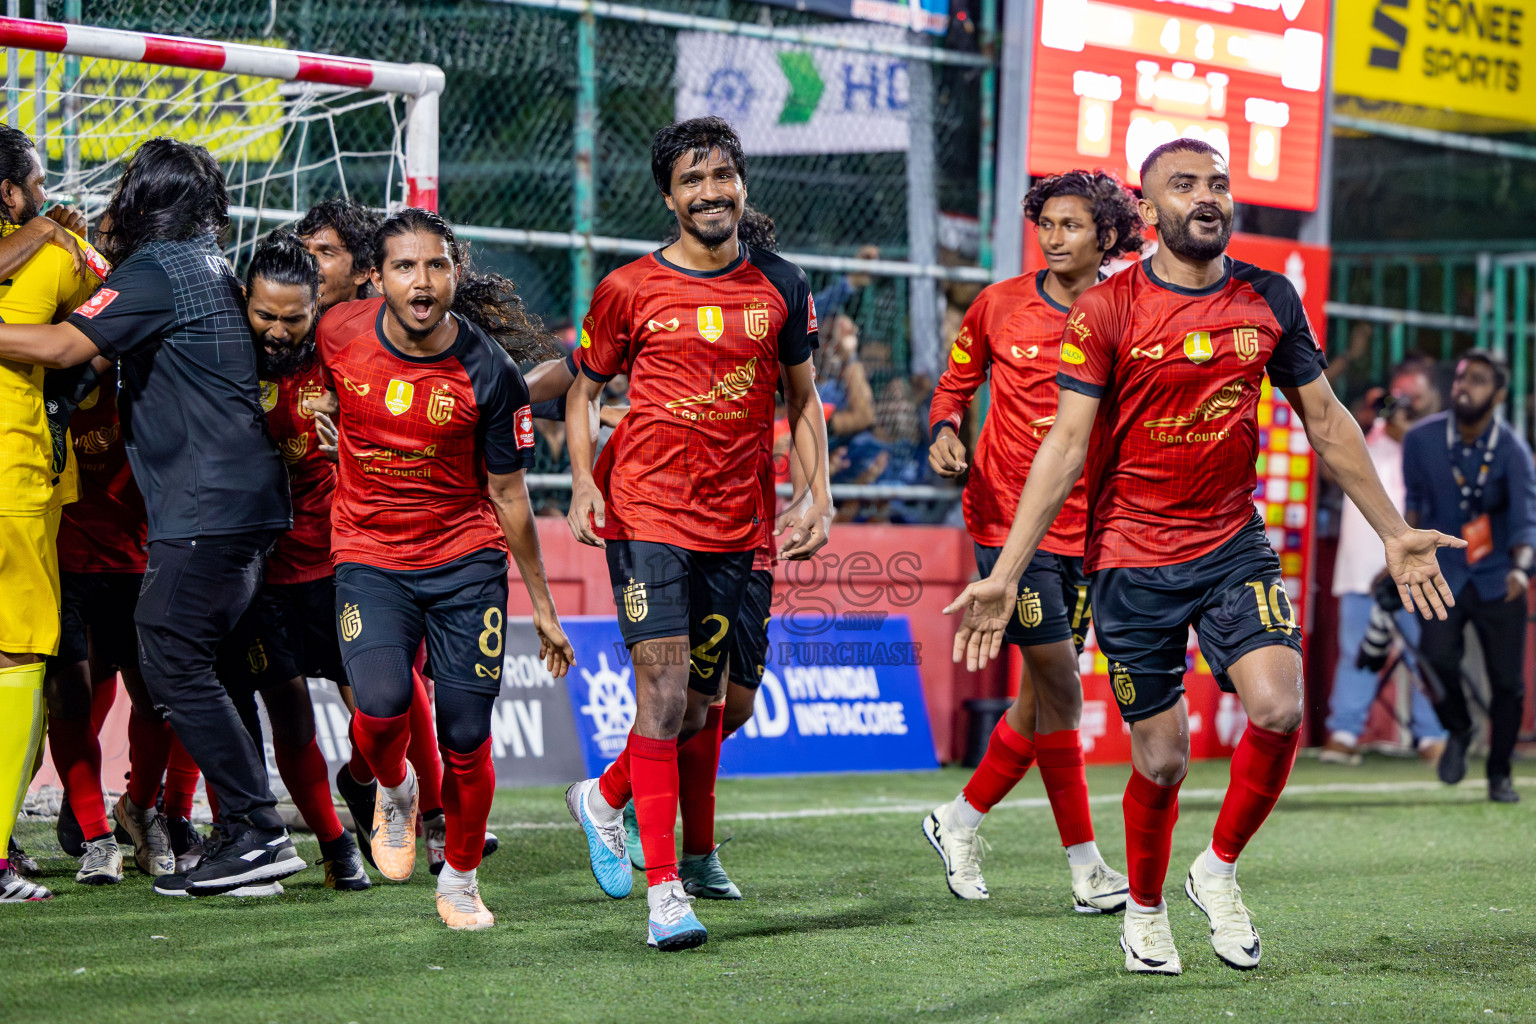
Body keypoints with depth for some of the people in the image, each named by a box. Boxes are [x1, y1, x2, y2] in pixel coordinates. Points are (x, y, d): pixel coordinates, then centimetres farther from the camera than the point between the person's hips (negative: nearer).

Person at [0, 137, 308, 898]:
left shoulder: (157, 272, -10)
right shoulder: (209, 267, 19)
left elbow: (62, 346, -19)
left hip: (203, 507, -10)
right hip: (246, 501, 10)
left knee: (173, 669, -9)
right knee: (188, 667, 12)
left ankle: (257, 833, -12)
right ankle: (247, 833, 10)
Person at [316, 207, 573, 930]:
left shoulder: (490, 374, -12)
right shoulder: (341, 333, -9)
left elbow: (509, 497, -2)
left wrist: (542, 607, 3)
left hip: (467, 559, -1)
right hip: (368, 554, 1)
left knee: (466, 738, -4)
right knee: (382, 702, -23)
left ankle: (460, 883, 20)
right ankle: (395, 791, 11)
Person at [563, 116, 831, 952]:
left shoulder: (780, 286, 7)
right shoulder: (629, 290, -1)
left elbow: (803, 398, 16)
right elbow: (583, 390, 9)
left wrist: (819, 499, 6)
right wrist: (583, 482, -6)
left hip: (736, 523, 4)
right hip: (647, 512, -4)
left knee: (699, 700, 9)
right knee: (664, 692, -14)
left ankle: (603, 799, 39)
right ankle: (664, 890, -13)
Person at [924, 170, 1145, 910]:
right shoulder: (1001, 306, -1)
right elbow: (956, 381, 12)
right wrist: (945, 429, -8)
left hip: (1082, 528, 3)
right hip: (1008, 518, -3)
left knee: (1044, 695, 8)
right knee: (1059, 684, -8)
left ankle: (960, 820, 27)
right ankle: (1085, 864, 0)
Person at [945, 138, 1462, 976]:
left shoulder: (1270, 300, 3)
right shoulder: (1106, 310, -7)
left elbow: (1325, 420, 12)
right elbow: (1066, 444, -9)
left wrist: (1392, 532, 14)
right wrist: (1004, 574, -15)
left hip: (1234, 545, 2)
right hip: (1131, 560, -2)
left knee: (1278, 707, -19)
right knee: (1161, 757, 1)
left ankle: (1218, 869, 5)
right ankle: (1144, 911, 28)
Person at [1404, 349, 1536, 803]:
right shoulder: (1422, 439, -7)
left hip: (1497, 580, -1)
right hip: (1441, 574, 1)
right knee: (1438, 659, -20)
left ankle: (1499, 774, 20)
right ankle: (1458, 732, 12)